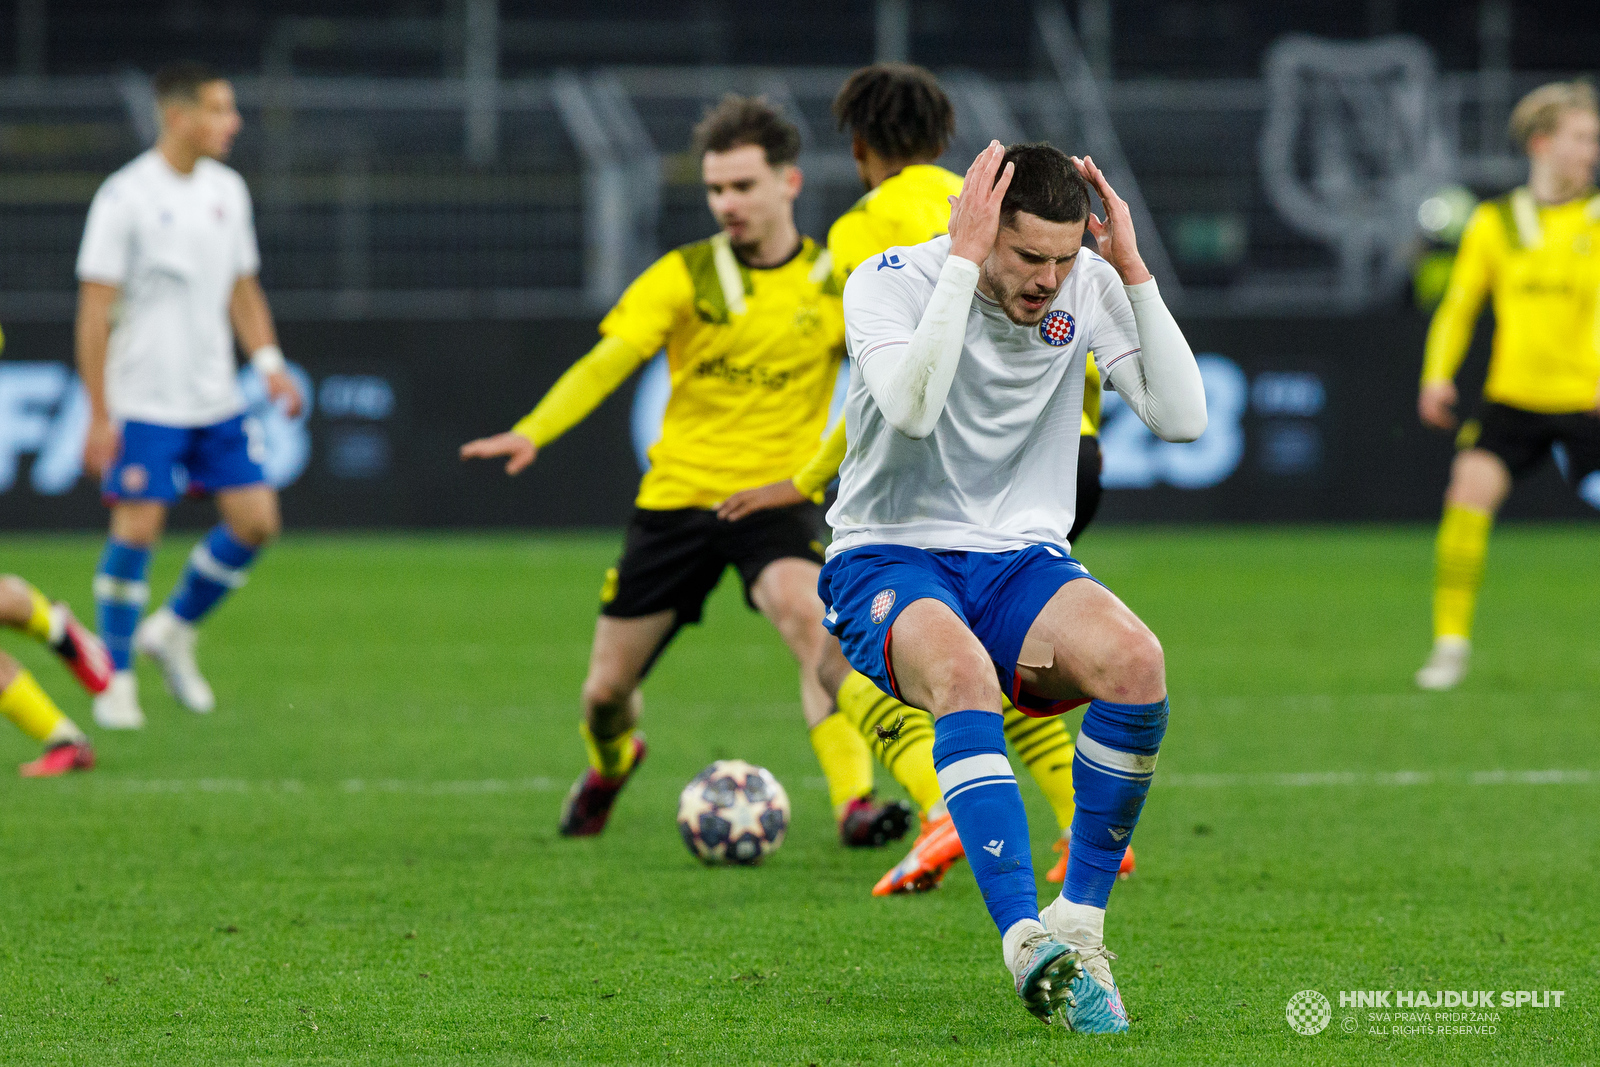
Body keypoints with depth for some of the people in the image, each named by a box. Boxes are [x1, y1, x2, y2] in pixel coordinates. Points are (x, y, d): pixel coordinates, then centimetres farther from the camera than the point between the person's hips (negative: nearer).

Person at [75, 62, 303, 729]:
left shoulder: (227, 191, 8)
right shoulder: (125, 198, -11)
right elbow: (94, 310, -11)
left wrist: (268, 363, 4)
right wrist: (99, 414, -14)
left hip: (217, 399, 6)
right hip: (144, 403, -6)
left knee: (256, 519, 0)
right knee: (137, 528, -7)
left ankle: (174, 631, 21)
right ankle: (116, 680, 6)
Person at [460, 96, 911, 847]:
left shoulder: (835, 285, 0)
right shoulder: (684, 277, -4)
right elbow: (608, 360, -16)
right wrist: (533, 432, -31)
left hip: (775, 496, -1)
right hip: (676, 496, 1)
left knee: (809, 617, -33)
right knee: (607, 689, 7)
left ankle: (855, 804, -33)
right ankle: (610, 766, 44)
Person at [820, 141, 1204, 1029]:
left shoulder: (1089, 289, 0)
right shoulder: (891, 282, -10)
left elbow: (1181, 419, -9)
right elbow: (911, 408, -30)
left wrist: (1133, 271, -13)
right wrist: (963, 260, -27)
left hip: (1022, 558, 3)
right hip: (888, 560, -3)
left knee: (1135, 660, -30)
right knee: (960, 669, -39)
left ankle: (1079, 923, -19)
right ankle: (1027, 944, -45)